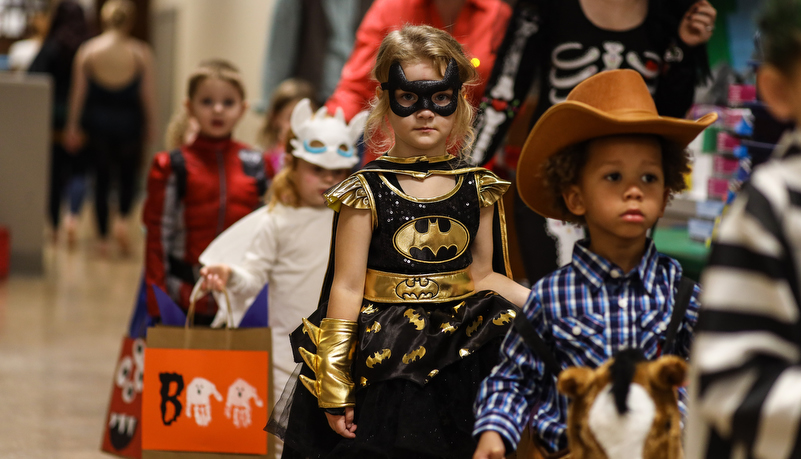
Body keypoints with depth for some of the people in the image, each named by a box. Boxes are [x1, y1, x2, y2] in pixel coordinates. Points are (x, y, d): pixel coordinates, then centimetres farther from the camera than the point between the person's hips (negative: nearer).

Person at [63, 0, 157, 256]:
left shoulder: (87, 50, -4)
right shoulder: (141, 53, -6)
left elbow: (78, 93, -1)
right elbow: (148, 95, -4)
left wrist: (73, 127, 5)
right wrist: (150, 127, 5)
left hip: (97, 120, 1)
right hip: (129, 122, -1)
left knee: (101, 178, 11)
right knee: (129, 176, 14)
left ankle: (103, 237, 11)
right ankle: (123, 218, -13)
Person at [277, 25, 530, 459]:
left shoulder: (478, 189, 5)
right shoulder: (367, 190, -6)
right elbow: (347, 287, -7)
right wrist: (335, 389, -8)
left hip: (461, 364, 3)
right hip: (385, 369, -3)